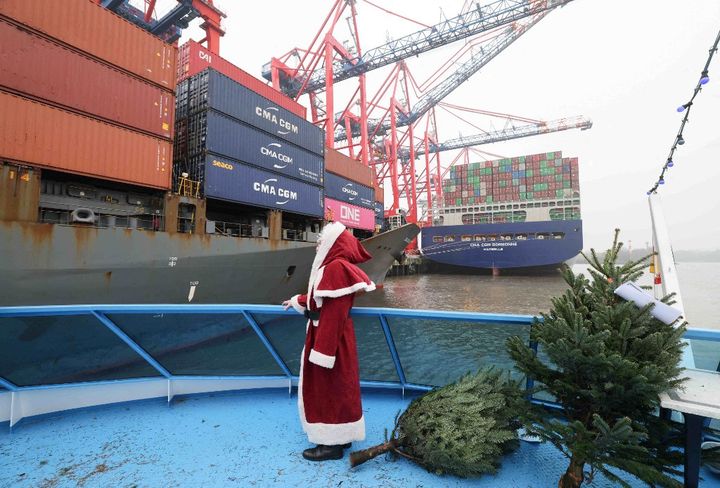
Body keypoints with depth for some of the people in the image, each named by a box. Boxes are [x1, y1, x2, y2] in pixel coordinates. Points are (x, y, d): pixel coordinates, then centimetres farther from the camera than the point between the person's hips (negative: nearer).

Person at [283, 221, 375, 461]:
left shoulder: (335, 268, -23)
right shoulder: (333, 265, 8)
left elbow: (333, 313, -26)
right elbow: (320, 297, 22)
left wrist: (322, 350, -24)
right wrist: (297, 301, 36)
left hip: (330, 336, -10)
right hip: (329, 332, 10)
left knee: (328, 387, 5)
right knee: (334, 386, 20)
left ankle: (333, 444, 23)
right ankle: (340, 436, 37)